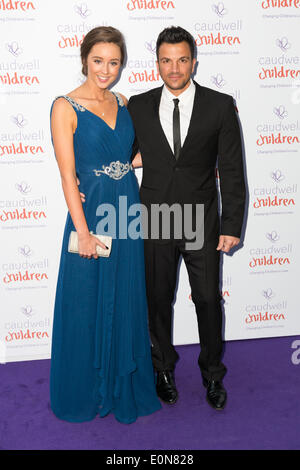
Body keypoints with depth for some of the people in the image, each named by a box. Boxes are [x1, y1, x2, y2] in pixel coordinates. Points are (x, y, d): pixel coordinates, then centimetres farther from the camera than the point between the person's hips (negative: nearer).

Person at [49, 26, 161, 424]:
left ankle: (123, 387, 35)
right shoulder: (65, 106, -8)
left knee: (126, 303, 14)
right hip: (91, 214, -5)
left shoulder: (122, 103, 9)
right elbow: (67, 175, -12)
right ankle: (85, 392, 29)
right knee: (88, 306, 7)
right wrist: (83, 231, -15)